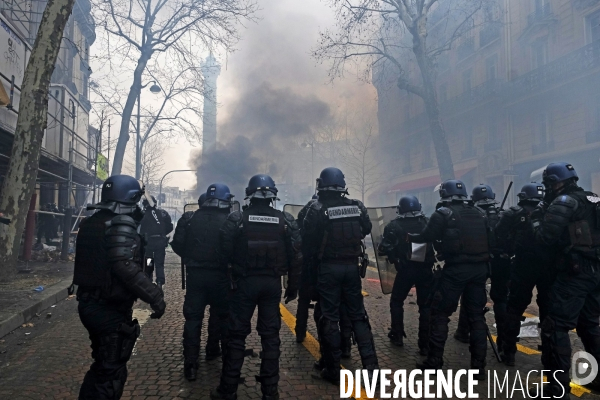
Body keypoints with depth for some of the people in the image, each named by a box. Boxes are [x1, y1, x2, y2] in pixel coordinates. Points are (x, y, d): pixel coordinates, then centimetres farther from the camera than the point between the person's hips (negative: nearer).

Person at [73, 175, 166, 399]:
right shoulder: (122, 224, -20)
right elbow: (126, 267, -31)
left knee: (103, 363, 25)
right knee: (112, 370, 3)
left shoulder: (91, 222, 10)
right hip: (110, 308, -9)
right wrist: (154, 297, -28)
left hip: (89, 302, 9)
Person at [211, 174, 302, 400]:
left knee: (237, 335, 7)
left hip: (245, 282, -1)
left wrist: (228, 276, 14)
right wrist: (293, 287, 9)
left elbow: (224, 254, -5)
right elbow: (296, 257, -1)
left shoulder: (236, 219, -7)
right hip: (272, 283, 2)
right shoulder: (286, 221, -2)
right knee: (270, 336, 9)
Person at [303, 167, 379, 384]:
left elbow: (308, 238, -10)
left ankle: (332, 369, 10)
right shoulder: (357, 206, 0)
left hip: (328, 268, -3)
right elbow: (366, 230, 11)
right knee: (358, 315, 12)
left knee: (330, 317, 5)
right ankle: (371, 365, 10)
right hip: (351, 266, 4)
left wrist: (314, 259, 7)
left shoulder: (317, 209, -12)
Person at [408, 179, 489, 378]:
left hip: (456, 269, -5)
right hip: (479, 268, 5)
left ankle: (434, 361, 8)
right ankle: (479, 365, 13)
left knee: (440, 313, 5)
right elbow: (489, 240, 16)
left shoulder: (443, 214, -4)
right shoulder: (480, 213, 12)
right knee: (476, 315, 12)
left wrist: (409, 236, 18)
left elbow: (426, 237, 1)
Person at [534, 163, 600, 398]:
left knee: (556, 327, -6)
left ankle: (558, 389, -7)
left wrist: (537, 221, 4)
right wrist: (546, 217, 18)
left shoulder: (564, 202, -10)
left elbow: (545, 239, -15)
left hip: (575, 273, -9)